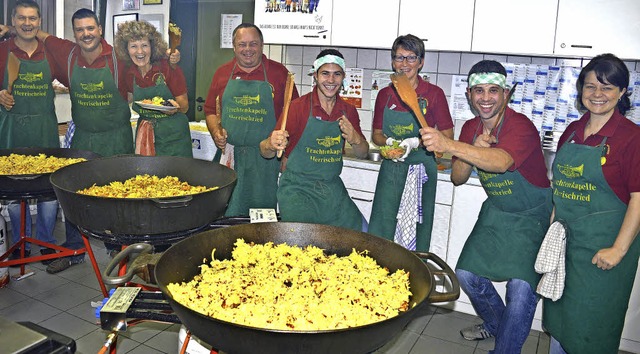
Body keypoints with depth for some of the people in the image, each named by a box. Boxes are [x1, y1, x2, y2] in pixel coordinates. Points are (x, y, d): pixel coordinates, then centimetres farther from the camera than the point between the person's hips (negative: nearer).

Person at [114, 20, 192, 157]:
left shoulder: (169, 68, -14)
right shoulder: (129, 74, 0)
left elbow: (184, 106, -11)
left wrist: (175, 107, -30)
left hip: (174, 136, -4)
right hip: (144, 135, 4)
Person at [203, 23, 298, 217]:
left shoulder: (279, 72, 2)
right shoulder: (222, 73, 9)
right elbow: (211, 111, 16)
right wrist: (216, 132, -3)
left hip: (265, 159, -2)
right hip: (229, 156, 2)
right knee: (227, 214, 8)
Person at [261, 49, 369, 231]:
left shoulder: (348, 111, 5)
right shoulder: (298, 106, -10)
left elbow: (363, 153, 11)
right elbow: (266, 152, -9)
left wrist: (355, 139, -12)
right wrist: (272, 144, -34)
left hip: (333, 189, 5)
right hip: (297, 188, -5)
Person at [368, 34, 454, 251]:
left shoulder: (434, 94, -5)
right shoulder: (385, 95, 5)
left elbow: (447, 137, -3)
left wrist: (415, 142, -17)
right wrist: (390, 142, -8)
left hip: (421, 171, -3)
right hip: (391, 169, 3)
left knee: (416, 237, 2)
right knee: (380, 233, 2)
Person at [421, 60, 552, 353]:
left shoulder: (521, 126, -25)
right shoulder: (471, 129, -3)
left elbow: (501, 163, -47)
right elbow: (458, 178, -4)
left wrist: (449, 145, -59)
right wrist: (476, 149, -23)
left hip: (532, 216, -6)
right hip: (496, 211, 6)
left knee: (521, 286, -18)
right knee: (467, 272, 7)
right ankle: (495, 324, 34)